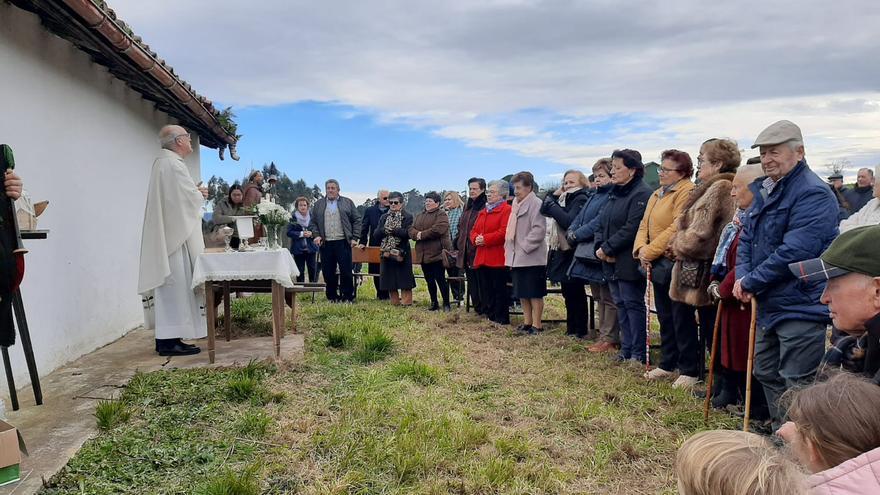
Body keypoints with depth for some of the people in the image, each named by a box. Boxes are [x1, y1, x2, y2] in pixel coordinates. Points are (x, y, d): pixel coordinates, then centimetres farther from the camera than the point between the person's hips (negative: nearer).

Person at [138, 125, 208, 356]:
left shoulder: (162, 162, 18)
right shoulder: (173, 164, -14)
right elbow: (190, 198, -18)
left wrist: (195, 192, 10)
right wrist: (201, 195, 3)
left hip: (166, 235, 10)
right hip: (176, 234, -10)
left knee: (169, 286, 11)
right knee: (176, 285, -7)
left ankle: (166, 338, 16)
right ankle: (170, 340, -4)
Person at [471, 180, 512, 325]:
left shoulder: (506, 210, -5)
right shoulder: (483, 211, 21)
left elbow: (504, 232, -17)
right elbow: (474, 231, 19)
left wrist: (485, 239, -16)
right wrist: (476, 238, -4)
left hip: (497, 259, -8)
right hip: (482, 258, 8)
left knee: (499, 290, -2)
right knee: (485, 290, 11)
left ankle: (502, 319, 7)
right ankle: (489, 317, 21)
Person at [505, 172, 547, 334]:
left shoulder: (536, 204, -11)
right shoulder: (516, 204, 15)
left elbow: (539, 230, -19)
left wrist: (524, 247, -18)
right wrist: (509, 248, 11)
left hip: (532, 258, -9)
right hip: (517, 258, 9)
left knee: (534, 293, 0)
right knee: (522, 293, 13)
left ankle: (537, 324, 8)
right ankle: (527, 322, 23)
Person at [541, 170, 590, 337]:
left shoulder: (581, 200, -10)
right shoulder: (564, 199, 15)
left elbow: (569, 221, -24)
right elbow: (544, 210, 8)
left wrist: (553, 206, -16)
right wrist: (554, 194, -2)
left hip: (573, 252, -8)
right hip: (562, 250, 8)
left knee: (576, 292, 0)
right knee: (568, 292, 14)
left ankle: (580, 330, 10)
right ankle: (571, 327, 24)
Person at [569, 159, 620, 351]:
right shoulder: (595, 196, 16)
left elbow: (599, 223, -20)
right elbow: (579, 217, 14)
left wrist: (577, 234, -12)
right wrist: (571, 232, -4)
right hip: (588, 253, 10)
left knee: (608, 298, 0)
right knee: (598, 297, 15)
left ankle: (610, 339, 8)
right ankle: (604, 336, 24)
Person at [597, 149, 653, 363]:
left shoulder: (641, 194, -13)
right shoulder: (616, 193, 16)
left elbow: (631, 229, -21)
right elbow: (603, 225, 15)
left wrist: (607, 248, -17)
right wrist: (600, 247, -2)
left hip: (629, 263, -9)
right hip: (612, 263, 9)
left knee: (633, 304, -2)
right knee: (621, 304, 13)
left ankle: (638, 353, 8)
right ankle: (626, 349, 23)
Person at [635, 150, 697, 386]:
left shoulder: (687, 192, -13)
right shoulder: (657, 194, 17)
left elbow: (676, 229, -21)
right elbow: (645, 225, 13)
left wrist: (650, 251, -17)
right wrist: (641, 248, -5)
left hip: (676, 264, -9)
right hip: (658, 264, 9)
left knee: (682, 319, 0)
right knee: (665, 317, 16)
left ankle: (689, 370, 12)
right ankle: (667, 364, 28)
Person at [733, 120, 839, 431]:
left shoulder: (813, 193, -17)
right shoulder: (764, 190, 13)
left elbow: (794, 251, -26)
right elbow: (747, 238, 13)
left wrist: (751, 281, -17)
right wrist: (742, 275, -5)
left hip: (800, 307, -10)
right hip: (770, 304, 10)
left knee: (795, 385, -1)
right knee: (766, 372, 21)